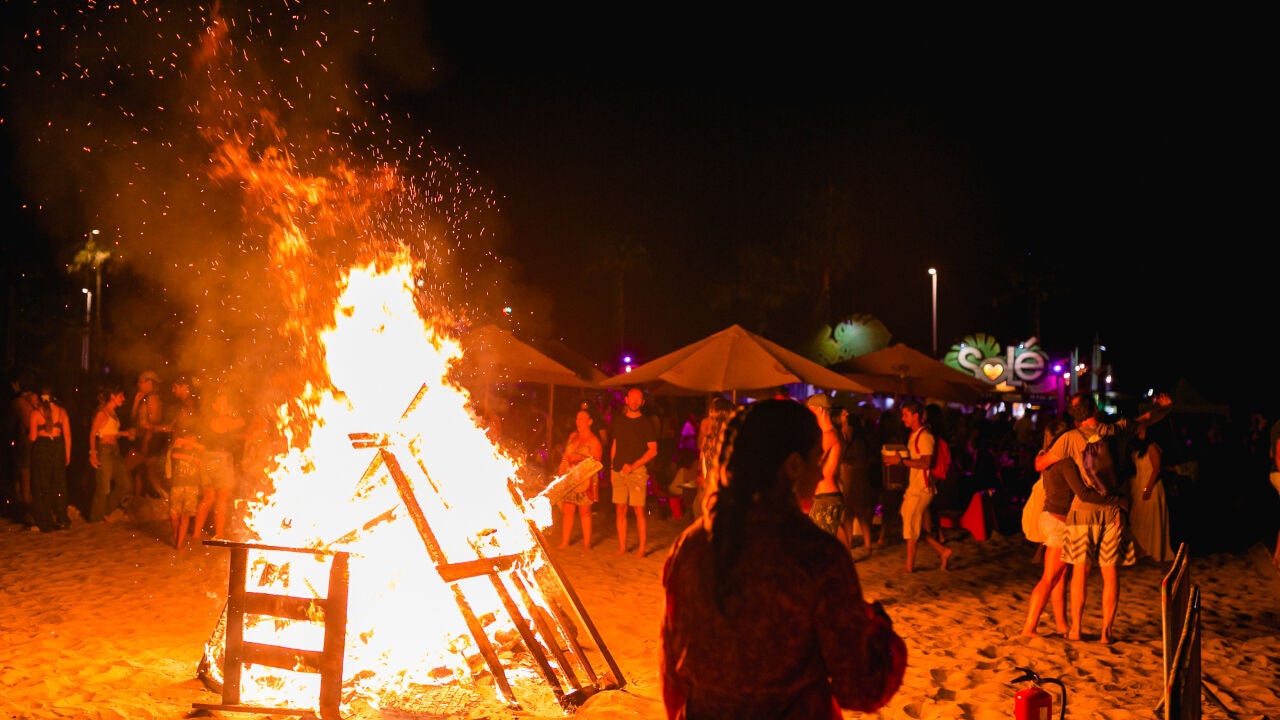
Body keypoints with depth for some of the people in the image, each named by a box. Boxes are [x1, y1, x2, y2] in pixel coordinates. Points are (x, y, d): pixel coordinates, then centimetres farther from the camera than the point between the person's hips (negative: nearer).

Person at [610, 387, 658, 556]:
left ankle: (642, 548, 0)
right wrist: (612, 468, 12)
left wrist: (633, 466, -13)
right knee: (620, 510, 5)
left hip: (637, 471, -4)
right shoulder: (619, 421, 13)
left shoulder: (646, 423, -1)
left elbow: (653, 450, -5)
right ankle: (622, 546, 11)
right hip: (619, 471, 4)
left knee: (639, 510, -6)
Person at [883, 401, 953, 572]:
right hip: (913, 488, 9)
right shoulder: (913, 436, 16)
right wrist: (898, 460, 5)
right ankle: (943, 551, 20)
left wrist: (901, 460, -22)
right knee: (915, 528, 12)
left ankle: (909, 566, 5)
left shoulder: (924, 436, -13)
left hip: (921, 489, -9)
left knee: (912, 528, -3)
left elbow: (925, 463, -22)